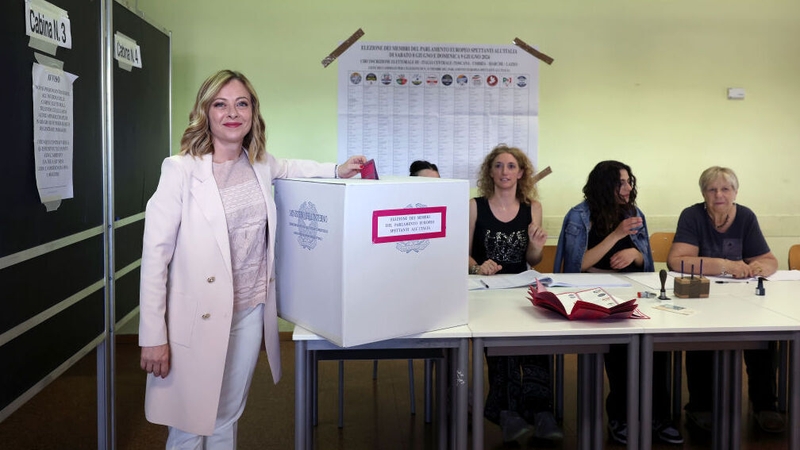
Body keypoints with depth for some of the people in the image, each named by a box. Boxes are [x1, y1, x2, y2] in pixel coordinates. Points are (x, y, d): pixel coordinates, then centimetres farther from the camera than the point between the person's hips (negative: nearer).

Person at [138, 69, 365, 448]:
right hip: (197, 320, -5)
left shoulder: (258, 164, 3)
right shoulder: (181, 169, -13)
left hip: (250, 314, 5)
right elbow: (155, 253, -13)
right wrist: (154, 337, -14)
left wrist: (337, 171, 14)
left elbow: (284, 167, 28)